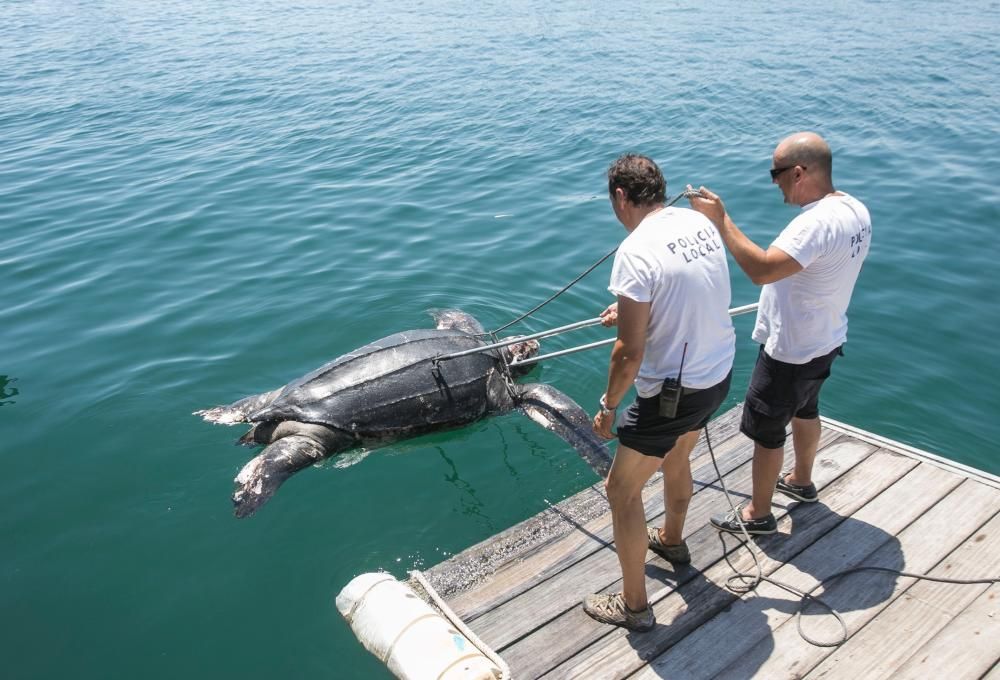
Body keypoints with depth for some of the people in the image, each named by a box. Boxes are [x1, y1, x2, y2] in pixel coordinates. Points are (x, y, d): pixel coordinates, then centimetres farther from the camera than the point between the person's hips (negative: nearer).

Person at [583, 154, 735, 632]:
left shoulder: (636, 251, -23)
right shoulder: (700, 222, 1)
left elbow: (629, 353, -22)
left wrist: (608, 406, -8)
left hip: (674, 391, -8)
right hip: (720, 375, 8)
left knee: (622, 491, 9)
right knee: (675, 459, 32)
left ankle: (634, 606, 23)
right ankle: (671, 540, 58)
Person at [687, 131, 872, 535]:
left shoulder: (817, 223, -32)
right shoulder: (856, 210, -1)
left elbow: (761, 270, -43)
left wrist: (721, 221, -36)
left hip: (790, 351, -10)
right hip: (825, 340, 10)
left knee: (765, 429, 7)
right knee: (805, 410, 29)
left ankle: (758, 515, 23)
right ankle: (801, 482, 51)